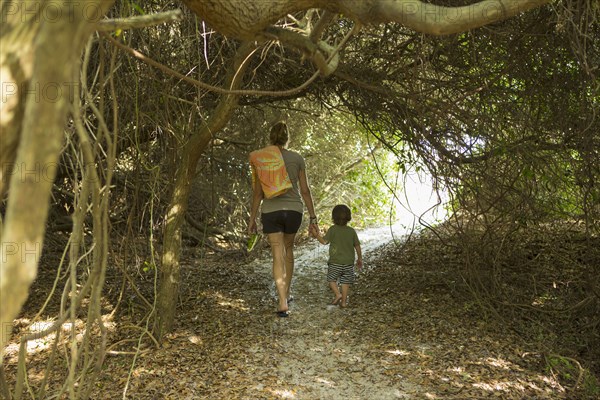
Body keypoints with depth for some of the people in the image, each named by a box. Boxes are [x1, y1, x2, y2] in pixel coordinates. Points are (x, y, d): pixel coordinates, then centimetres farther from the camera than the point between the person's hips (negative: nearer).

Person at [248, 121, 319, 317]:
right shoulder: (297, 158, -1)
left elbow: (257, 193, -3)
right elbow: (305, 191, -1)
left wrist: (252, 219, 5)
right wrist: (313, 218, 3)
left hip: (270, 211, -1)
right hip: (293, 210, 1)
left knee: (278, 256, -1)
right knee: (288, 248, 24)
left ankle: (283, 303, -12)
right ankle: (286, 292, 32)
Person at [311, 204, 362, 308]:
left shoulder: (332, 229, -9)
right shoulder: (352, 231, 2)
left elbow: (324, 241, -12)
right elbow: (357, 246, 7)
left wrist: (317, 235, 4)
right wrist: (360, 259, 19)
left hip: (335, 262, -3)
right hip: (349, 262, 3)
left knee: (331, 279, 13)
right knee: (345, 282, 10)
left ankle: (337, 294, -5)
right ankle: (343, 301, 11)